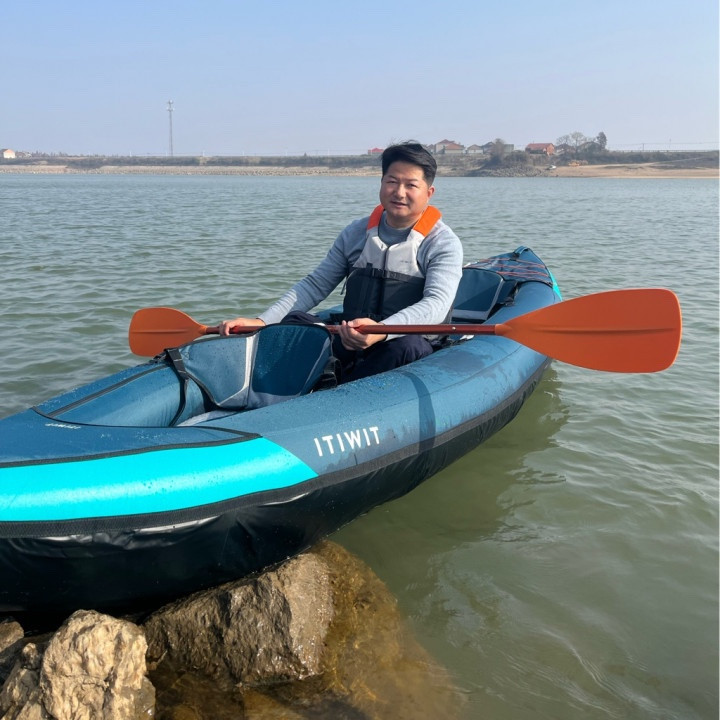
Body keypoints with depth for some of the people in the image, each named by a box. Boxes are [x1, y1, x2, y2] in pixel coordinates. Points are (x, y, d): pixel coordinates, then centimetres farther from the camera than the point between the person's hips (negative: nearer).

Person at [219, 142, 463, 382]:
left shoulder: (443, 243, -4)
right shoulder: (356, 233, 9)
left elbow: (438, 303, -20)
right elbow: (315, 285, 9)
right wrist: (261, 321, -6)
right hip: (348, 343, 4)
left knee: (407, 345, -37)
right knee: (294, 320, -14)